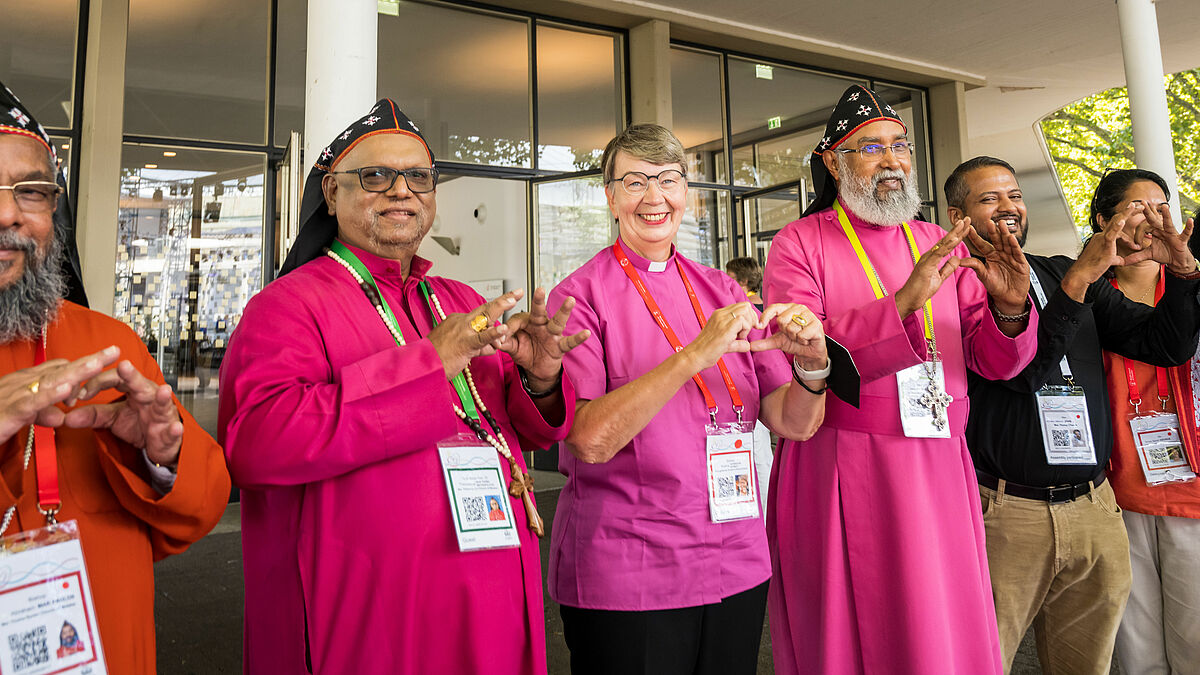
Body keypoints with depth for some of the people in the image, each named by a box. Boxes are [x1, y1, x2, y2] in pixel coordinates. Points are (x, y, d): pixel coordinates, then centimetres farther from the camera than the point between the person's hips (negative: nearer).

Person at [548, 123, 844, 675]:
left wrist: (812, 364, -17)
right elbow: (589, 439, -20)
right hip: (624, 579, -4)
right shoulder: (581, 294, -7)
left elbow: (793, 423, 3)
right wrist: (696, 354, -27)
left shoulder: (722, 291, 6)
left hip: (738, 566, 5)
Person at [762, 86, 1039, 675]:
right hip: (840, 469, -4)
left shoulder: (943, 246, 12)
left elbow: (994, 361, 8)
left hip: (940, 469, 5)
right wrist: (903, 302, -24)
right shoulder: (798, 245, -2)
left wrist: (1009, 308, -13)